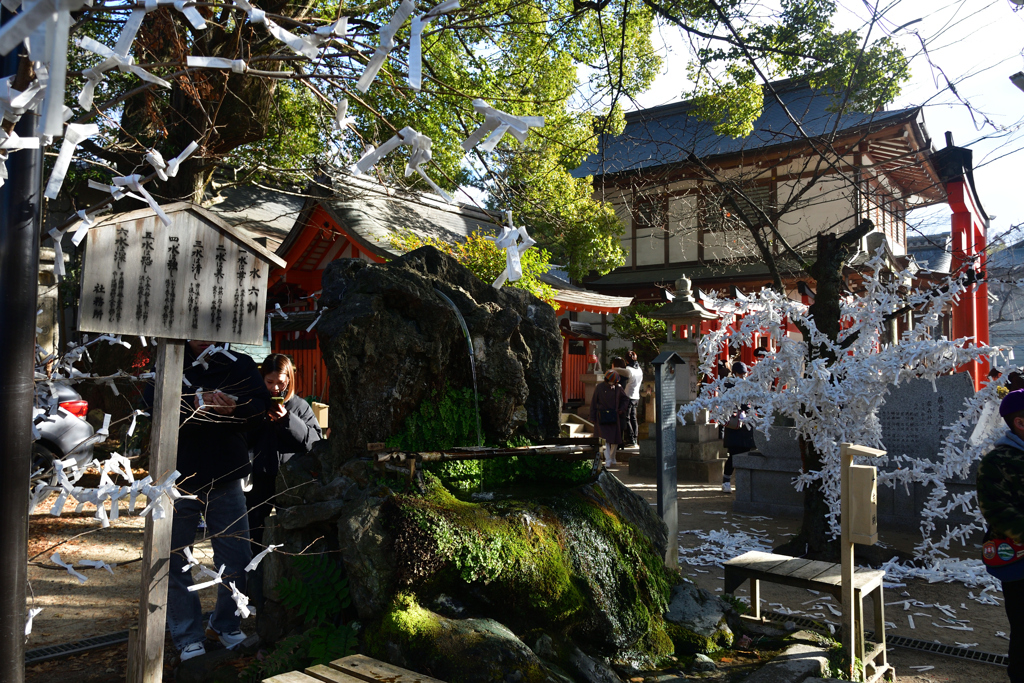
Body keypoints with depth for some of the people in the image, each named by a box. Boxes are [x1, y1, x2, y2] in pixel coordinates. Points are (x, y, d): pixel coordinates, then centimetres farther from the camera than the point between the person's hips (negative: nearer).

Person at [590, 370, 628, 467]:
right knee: (605, 438, -12)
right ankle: (607, 460, -12)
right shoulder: (599, 388, -5)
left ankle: (612, 458, 22)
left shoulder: (618, 388, 2)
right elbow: (594, 403, -1)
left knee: (615, 439, 5)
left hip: (614, 417, 3)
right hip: (602, 418, -3)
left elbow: (623, 399, 19)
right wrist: (593, 418, -2)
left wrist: (622, 409, 4)